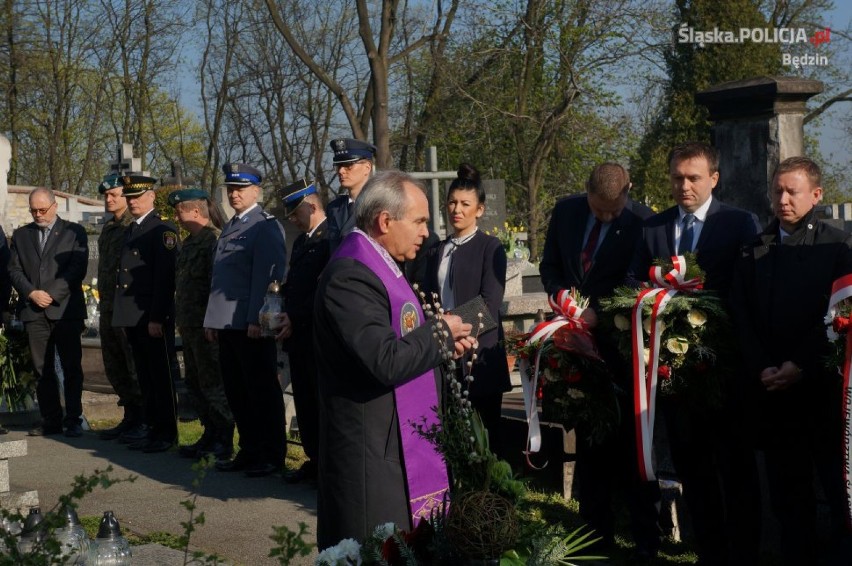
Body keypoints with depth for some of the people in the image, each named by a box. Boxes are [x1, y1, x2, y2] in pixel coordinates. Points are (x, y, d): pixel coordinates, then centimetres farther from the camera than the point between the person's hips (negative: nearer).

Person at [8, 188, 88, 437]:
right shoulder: (20, 236, 16)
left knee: (72, 368, -2)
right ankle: (51, 420, 7)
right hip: (33, 311, 3)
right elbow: (14, 270, 9)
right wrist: (32, 293, -7)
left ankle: (73, 420, 3)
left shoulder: (74, 232, 5)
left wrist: (52, 294, -11)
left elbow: (78, 268, -4)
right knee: (42, 369, 3)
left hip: (66, 309, -3)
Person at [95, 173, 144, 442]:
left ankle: (144, 422, 4)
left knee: (135, 368, -4)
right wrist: (103, 304, 17)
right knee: (115, 368, 12)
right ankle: (130, 419, 21)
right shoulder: (108, 229, 17)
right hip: (108, 307, 9)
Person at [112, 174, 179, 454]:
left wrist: (157, 318, -20)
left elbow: (164, 278, -15)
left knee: (160, 376, -2)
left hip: (154, 317, -8)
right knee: (145, 377, 12)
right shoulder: (131, 230, 17)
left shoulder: (163, 231, -9)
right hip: (132, 317, 8)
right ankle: (153, 428, 19)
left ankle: (167, 433, 5)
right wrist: (122, 316, 12)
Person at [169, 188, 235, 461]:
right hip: (190, 326, 10)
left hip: (207, 326, -10)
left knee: (213, 384, -3)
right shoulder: (189, 242, 16)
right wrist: (180, 320, 16)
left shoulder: (215, 239, -14)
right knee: (195, 383, 14)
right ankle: (210, 435, 24)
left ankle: (223, 443, 6)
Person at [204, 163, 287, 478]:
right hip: (227, 323, 8)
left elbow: (266, 276, -16)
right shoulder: (230, 228, 19)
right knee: (236, 391, 11)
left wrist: (256, 319, -21)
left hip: (252, 324, -8)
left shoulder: (265, 227, -8)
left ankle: (273, 455, 6)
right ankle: (250, 452, 20)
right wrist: (211, 319, 16)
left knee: (262, 390, -1)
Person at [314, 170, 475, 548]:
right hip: (371, 450, -10)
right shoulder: (351, 276, -20)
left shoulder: (379, 265, 12)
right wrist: (440, 331, -14)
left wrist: (444, 342, 3)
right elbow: (386, 362, -28)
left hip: (400, 442, 10)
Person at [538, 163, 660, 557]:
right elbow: (549, 266, 11)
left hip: (620, 341, -4)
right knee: (589, 437, 11)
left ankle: (645, 535, 13)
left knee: (631, 439, 3)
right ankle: (597, 531, 21)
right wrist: (561, 295, -7)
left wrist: (600, 312, -20)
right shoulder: (565, 212, 1)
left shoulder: (643, 223, -14)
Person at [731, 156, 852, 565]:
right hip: (774, 390, 3)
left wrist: (801, 366, -12)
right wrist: (761, 369, -4)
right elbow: (742, 317, 9)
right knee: (787, 493, 6)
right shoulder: (755, 251, 12)